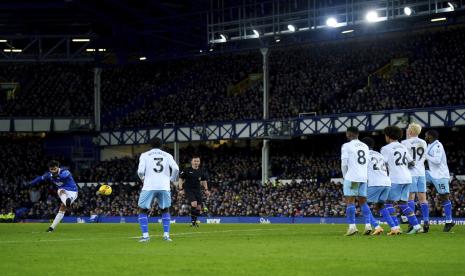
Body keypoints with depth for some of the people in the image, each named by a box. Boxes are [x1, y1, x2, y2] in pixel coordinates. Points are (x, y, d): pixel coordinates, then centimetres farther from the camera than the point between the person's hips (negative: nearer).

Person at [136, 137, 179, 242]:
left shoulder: (145, 155, 7)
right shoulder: (167, 155, 12)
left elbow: (140, 171, -6)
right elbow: (175, 168, -3)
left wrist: (143, 179, 15)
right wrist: (172, 179, 13)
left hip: (149, 186, -2)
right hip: (164, 186, 2)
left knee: (142, 210, 9)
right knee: (165, 210, 19)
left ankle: (145, 235, -3)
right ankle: (166, 235, 9)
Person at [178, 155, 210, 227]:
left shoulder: (201, 171, 8)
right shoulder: (187, 170, -5)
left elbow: (204, 181, 20)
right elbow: (181, 179, 1)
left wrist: (206, 190, 9)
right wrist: (181, 189, -7)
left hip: (197, 191, 5)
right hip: (188, 190, -5)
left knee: (199, 207, 0)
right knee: (194, 204, -23)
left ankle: (195, 221, 18)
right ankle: (193, 221, -12)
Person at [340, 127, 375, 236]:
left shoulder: (346, 146, -2)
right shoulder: (365, 146, 17)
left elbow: (344, 164, -4)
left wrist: (345, 177, 9)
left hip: (352, 177, -6)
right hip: (364, 178, 6)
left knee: (350, 201, -5)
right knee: (363, 202, 10)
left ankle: (352, 226, -14)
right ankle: (368, 225, -2)